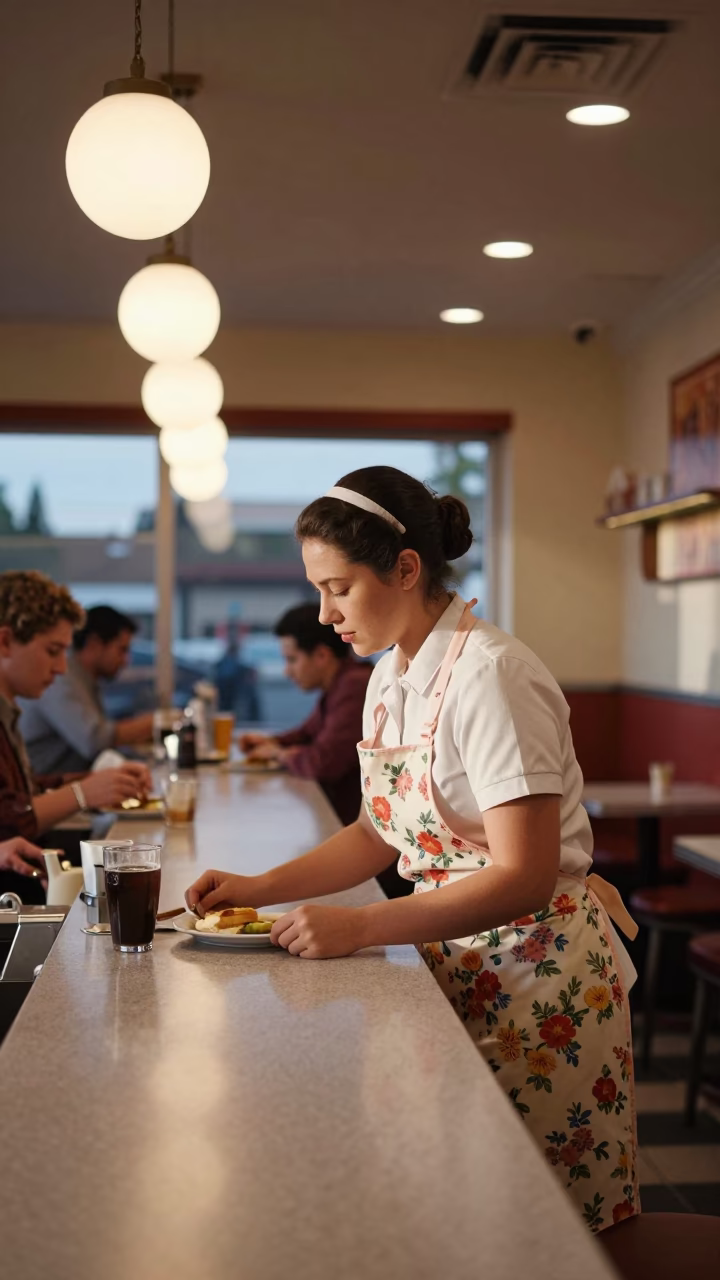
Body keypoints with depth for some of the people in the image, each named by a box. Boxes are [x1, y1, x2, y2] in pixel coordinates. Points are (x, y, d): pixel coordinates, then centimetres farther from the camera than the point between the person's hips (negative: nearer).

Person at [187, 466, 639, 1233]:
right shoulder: (391, 678, 5)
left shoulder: (489, 675, -22)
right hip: (457, 966, 8)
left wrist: (359, 927, -28)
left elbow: (524, 879, -26)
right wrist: (260, 889, 4)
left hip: (537, 975, -7)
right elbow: (380, 832, 16)